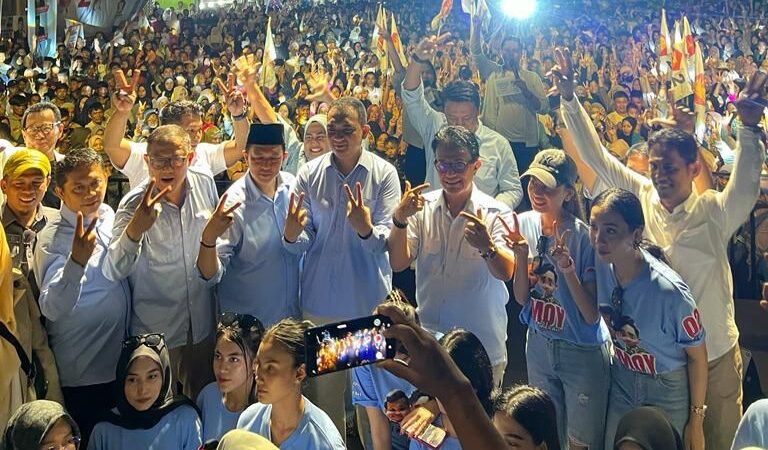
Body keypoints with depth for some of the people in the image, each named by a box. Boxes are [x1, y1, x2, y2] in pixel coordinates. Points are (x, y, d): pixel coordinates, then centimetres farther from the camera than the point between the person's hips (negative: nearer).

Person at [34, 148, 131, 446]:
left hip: (122, 360, 6)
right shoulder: (53, 239, -18)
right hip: (80, 374, -6)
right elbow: (52, 309, -32)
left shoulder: (110, 216, 0)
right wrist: (77, 259, -44)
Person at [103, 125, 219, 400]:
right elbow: (113, 271, -31)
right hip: (155, 333, -4)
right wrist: (136, 227, -45)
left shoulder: (205, 184, -7)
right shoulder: (135, 204, -20)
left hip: (203, 324, 4)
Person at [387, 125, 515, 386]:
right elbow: (398, 263, -7)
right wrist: (400, 218, -23)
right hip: (428, 341, 2)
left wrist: (487, 247, -41)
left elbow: (505, 273, -20)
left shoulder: (495, 213, -9)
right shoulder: (421, 207, 0)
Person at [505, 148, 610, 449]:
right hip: (539, 346, 5)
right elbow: (522, 298, -3)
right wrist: (521, 255, -19)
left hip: (583, 354, -5)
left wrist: (568, 270, -33)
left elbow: (592, 315, -20)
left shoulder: (584, 237, -22)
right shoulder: (524, 224, -6)